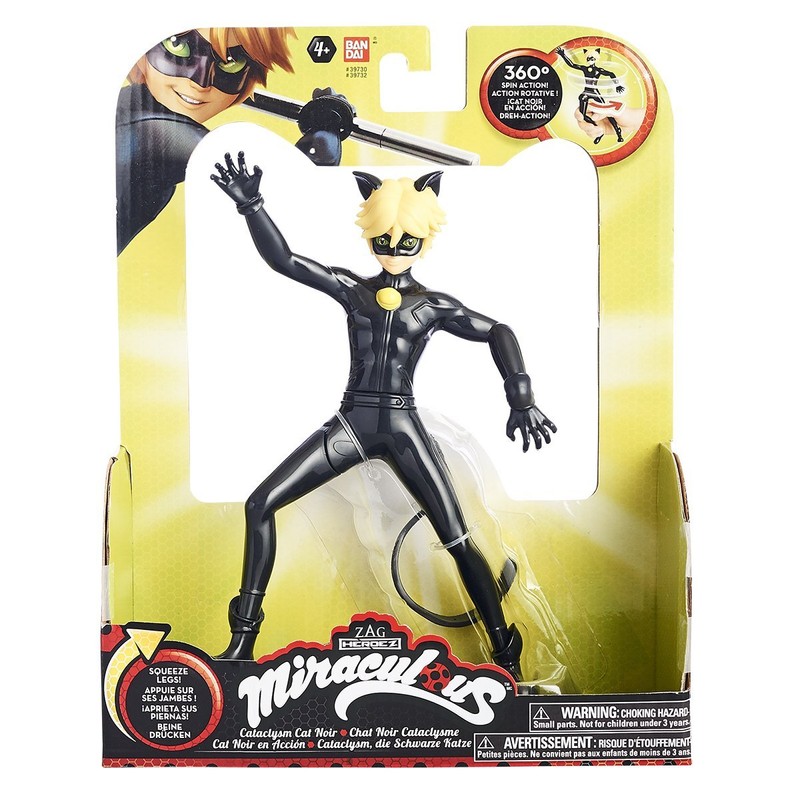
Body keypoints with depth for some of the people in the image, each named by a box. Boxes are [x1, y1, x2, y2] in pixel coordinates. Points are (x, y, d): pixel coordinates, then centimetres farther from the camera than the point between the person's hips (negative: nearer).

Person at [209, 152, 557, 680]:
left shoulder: (434, 304, 6)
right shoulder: (352, 289, 8)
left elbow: (498, 332, 6)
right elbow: (283, 260, 2)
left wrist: (522, 400, -4)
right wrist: (251, 205, -10)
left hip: (403, 426, -2)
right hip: (352, 423, 2)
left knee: (458, 541, -5)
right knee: (260, 505, -6)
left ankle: (507, 655, 15)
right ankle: (243, 640, 7)